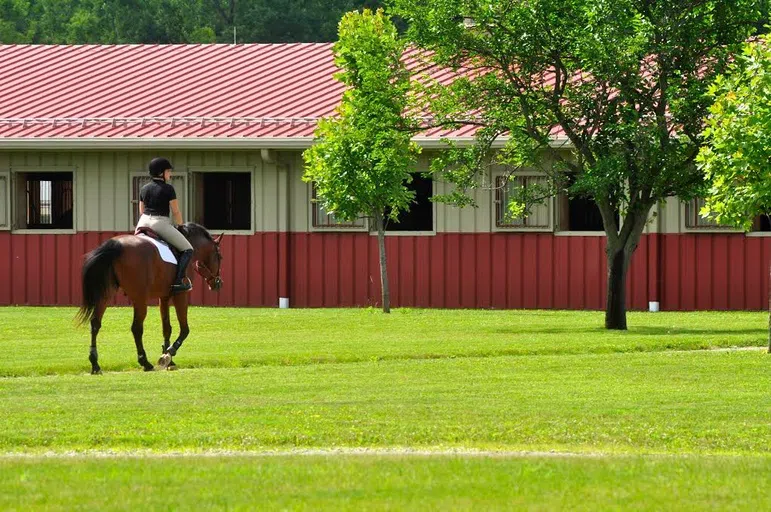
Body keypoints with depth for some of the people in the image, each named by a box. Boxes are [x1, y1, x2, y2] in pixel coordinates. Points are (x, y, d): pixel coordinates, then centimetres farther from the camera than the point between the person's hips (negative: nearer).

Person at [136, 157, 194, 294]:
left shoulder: (144, 189, 12)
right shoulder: (168, 189, -6)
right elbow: (176, 212, -4)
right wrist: (180, 226, 13)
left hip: (143, 223, 6)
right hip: (161, 223, -6)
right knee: (187, 249, -1)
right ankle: (178, 281, -16)